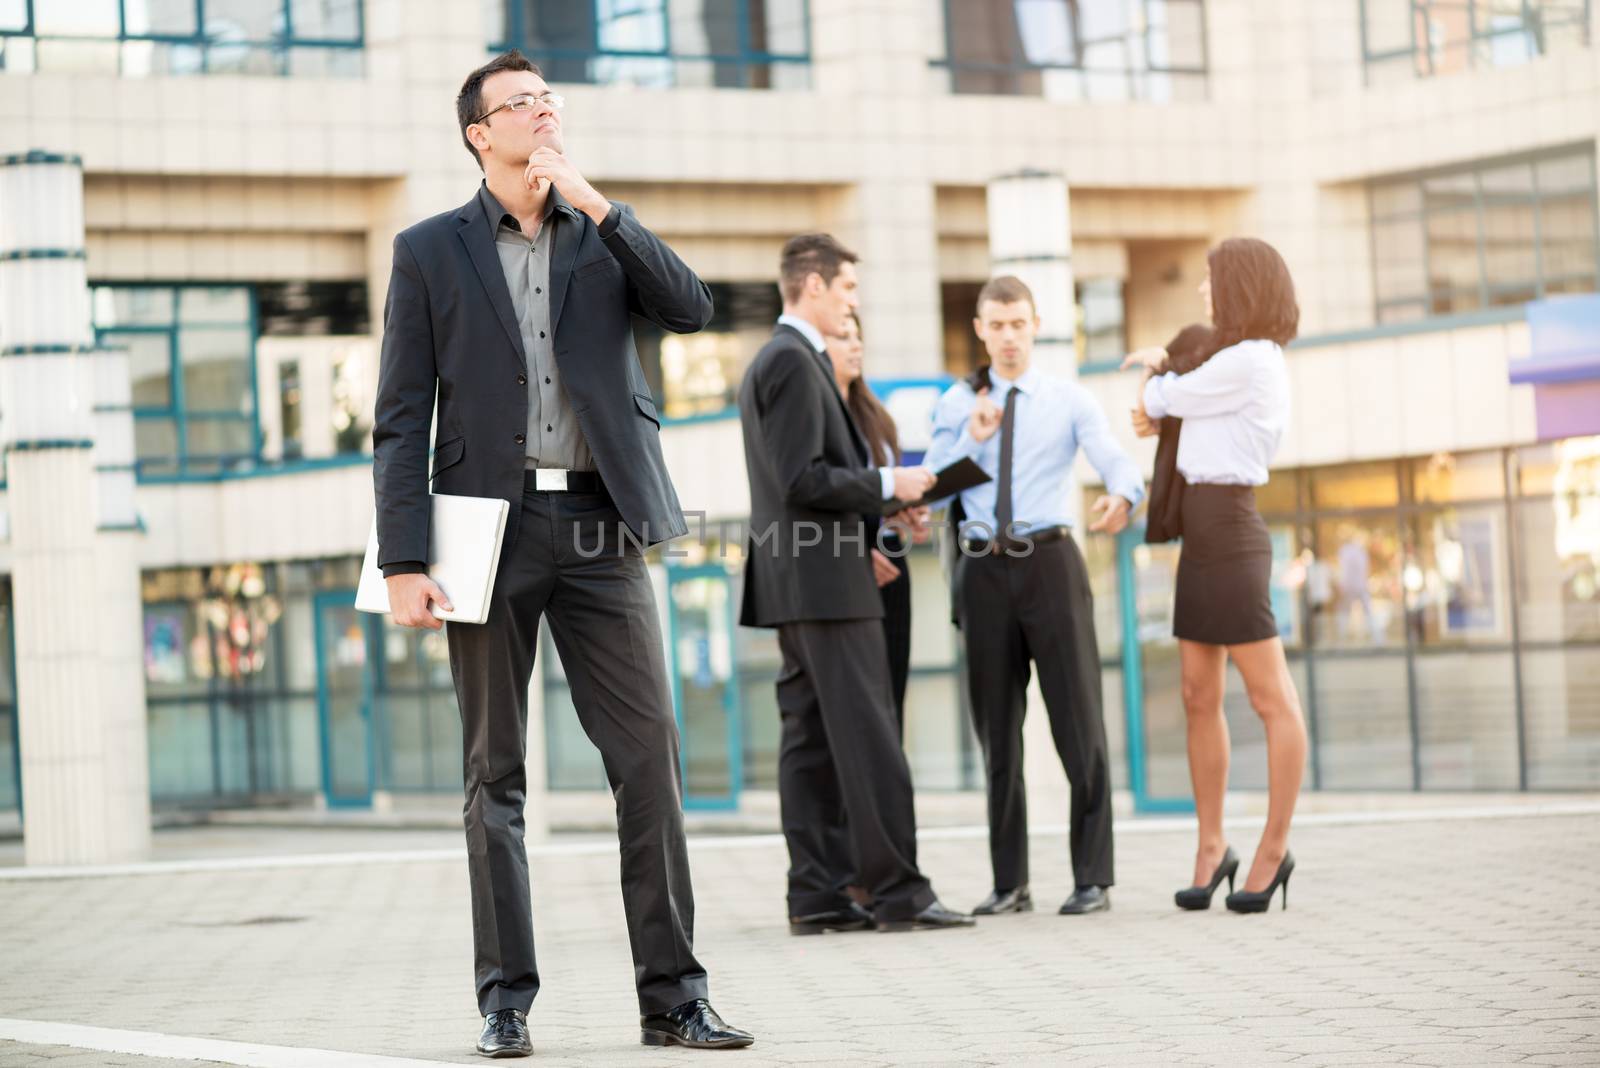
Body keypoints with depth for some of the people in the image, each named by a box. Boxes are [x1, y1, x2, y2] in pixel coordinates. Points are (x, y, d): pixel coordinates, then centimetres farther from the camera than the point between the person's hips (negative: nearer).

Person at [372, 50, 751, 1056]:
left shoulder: (605, 235, 13)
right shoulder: (431, 251, 6)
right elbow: (403, 419, 2)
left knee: (651, 755, -3)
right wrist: (405, 562, -7)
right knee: (496, 774, 3)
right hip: (493, 528, -1)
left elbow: (692, 308, -4)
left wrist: (596, 203, -8)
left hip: (599, 529, 2)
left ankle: (672, 994, 1)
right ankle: (507, 1001, 9)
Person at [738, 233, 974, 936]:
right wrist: (887, 484, -10)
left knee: (812, 741, 7)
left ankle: (818, 897, 7)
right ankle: (897, 892, -7)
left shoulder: (770, 363, 20)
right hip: (824, 582, -10)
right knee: (867, 739, -8)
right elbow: (804, 482, -20)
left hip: (796, 585, 10)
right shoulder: (794, 361, -13)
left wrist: (882, 506, 14)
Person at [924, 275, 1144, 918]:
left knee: (1078, 721, -5)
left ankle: (1092, 879, 0)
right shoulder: (956, 404, 11)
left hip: (1049, 562, -3)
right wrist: (971, 442, -10)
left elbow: (1116, 461, -12)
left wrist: (1122, 496, -35)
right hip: (983, 570, 3)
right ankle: (1010, 882, 14)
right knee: (997, 731, 7)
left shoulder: (1069, 401, 4)